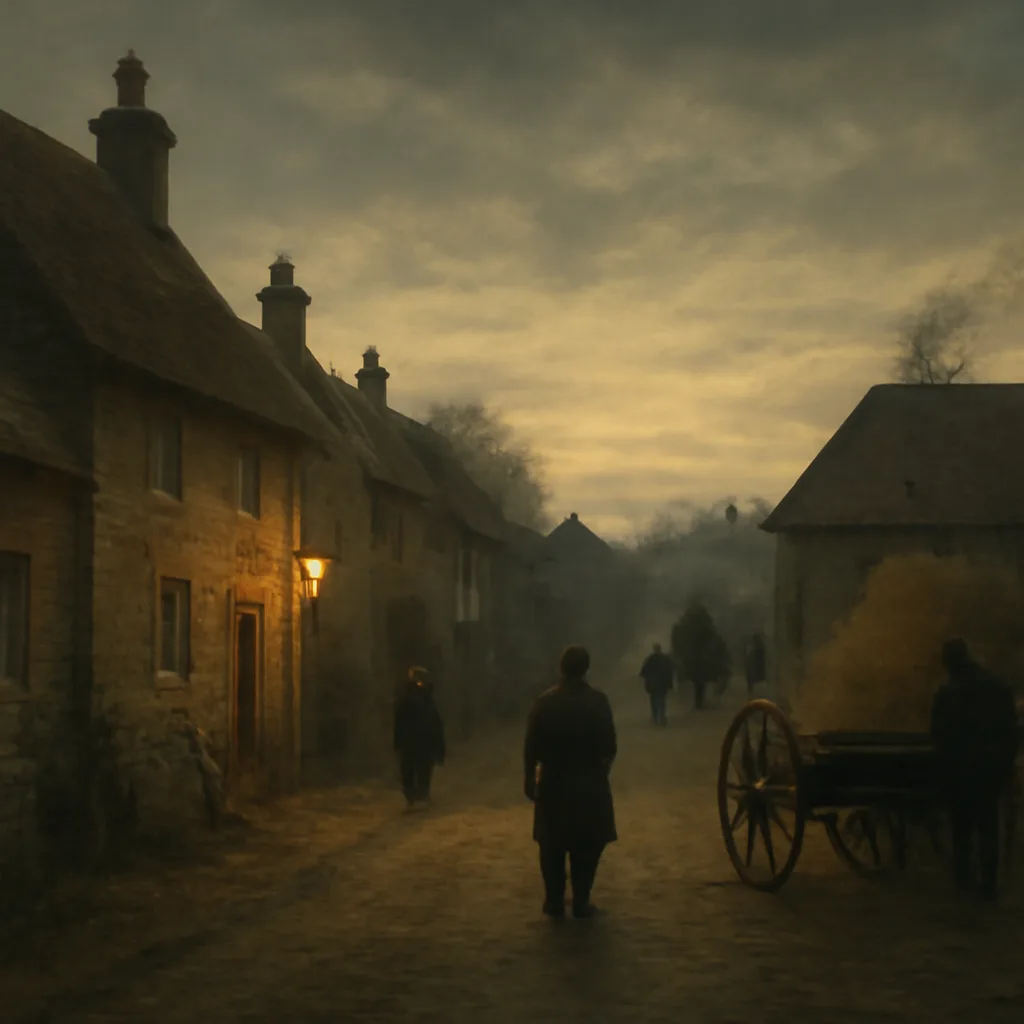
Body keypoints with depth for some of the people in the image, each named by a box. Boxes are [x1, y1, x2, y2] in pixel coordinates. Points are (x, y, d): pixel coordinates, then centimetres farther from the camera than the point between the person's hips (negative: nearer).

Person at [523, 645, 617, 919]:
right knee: (586, 844, 8)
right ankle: (580, 902, 7)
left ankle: (554, 901, 13)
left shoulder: (545, 701, -7)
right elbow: (609, 745, -6)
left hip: (553, 782, 1)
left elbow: (531, 745, -6)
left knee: (553, 845, 11)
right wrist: (603, 767, 14)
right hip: (590, 782, -1)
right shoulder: (598, 700, -9)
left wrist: (529, 777, 6)